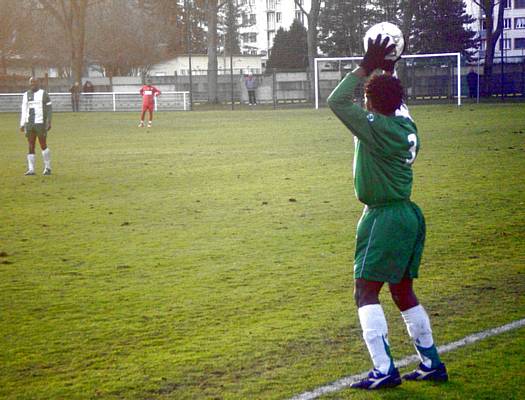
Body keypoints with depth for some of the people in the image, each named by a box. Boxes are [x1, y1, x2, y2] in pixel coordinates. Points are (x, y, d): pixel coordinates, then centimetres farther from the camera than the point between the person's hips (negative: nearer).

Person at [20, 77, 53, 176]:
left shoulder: (43, 94, -3)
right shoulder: (26, 95, 12)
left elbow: (49, 109, -4)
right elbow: (24, 111, 15)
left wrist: (49, 122, -12)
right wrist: (22, 125, 10)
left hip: (41, 123, -4)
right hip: (29, 124, 4)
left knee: (43, 145, -2)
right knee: (31, 146, 1)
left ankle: (48, 167, 12)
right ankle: (31, 169, 2)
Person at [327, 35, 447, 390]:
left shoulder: (377, 128, -18)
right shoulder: (405, 122, 5)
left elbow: (336, 101, -18)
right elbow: (397, 101, 28)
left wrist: (367, 67, -15)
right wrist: (386, 69, 32)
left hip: (385, 218, -9)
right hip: (408, 214, 9)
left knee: (366, 292, -6)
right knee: (403, 291, 17)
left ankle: (384, 370, -10)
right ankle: (431, 364, 23)